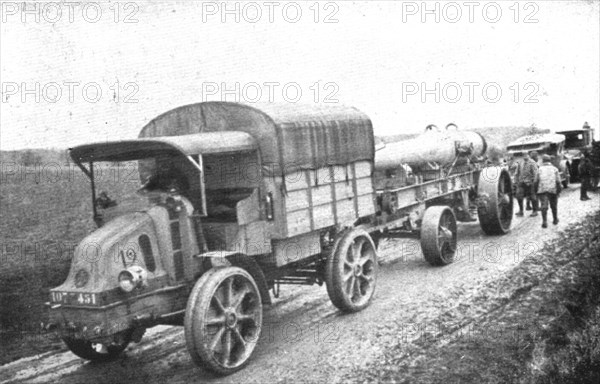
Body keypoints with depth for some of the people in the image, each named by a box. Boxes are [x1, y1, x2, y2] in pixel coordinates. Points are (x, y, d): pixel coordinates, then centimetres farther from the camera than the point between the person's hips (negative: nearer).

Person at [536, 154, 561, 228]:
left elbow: (536, 180, 3)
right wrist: (559, 190, 7)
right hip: (553, 190, 1)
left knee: (544, 206, -5)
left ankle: (544, 221, -16)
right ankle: (555, 220, 29)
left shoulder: (540, 169, 7)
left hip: (542, 190, -1)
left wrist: (535, 190, 11)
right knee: (554, 206, 16)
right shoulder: (555, 169, 8)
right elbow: (558, 181, 0)